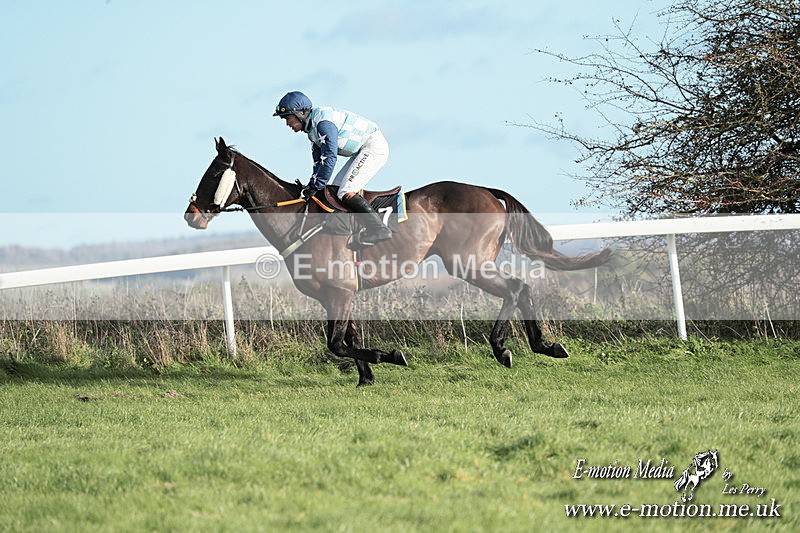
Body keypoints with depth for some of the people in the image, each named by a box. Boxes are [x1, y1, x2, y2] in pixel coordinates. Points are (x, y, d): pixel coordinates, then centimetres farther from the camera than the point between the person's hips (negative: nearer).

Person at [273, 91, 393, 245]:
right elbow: (318, 161, 16)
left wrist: (316, 186, -23)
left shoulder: (323, 121, -22)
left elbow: (329, 157, -27)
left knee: (345, 193, -19)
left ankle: (378, 229, -22)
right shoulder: (312, 129, 12)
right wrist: (312, 184, 4)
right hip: (363, 151, 11)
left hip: (374, 146, -11)